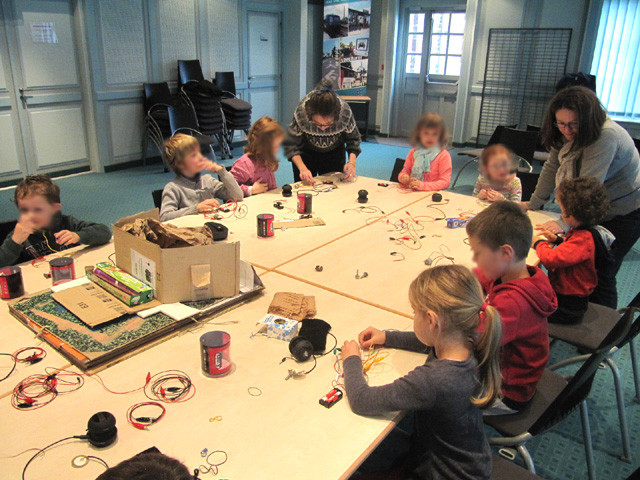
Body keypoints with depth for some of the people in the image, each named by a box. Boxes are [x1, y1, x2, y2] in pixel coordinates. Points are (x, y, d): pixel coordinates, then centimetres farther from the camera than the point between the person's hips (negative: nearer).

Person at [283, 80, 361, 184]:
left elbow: (353, 139, -14)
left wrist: (352, 162, -29)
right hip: (306, 153, -1)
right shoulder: (300, 113, -35)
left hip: (334, 153, 1)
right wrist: (302, 168, -36)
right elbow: (291, 144, -23)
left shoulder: (345, 112, -32)